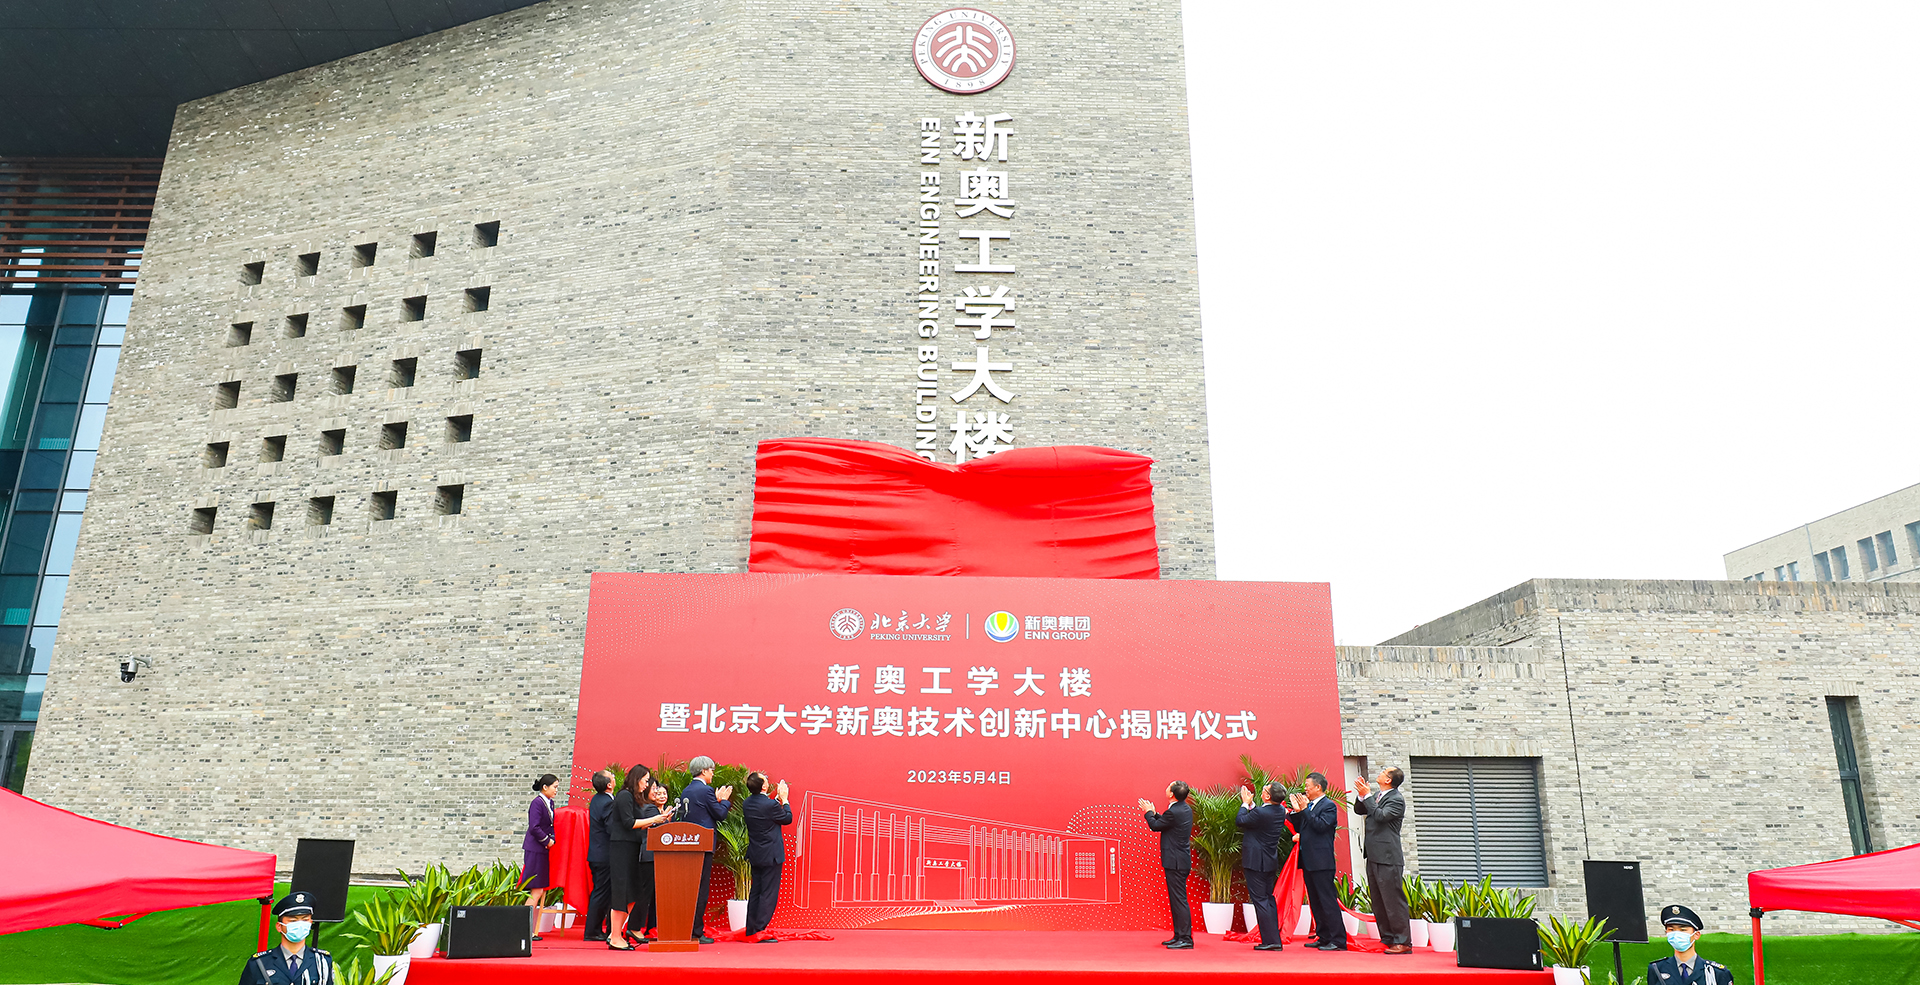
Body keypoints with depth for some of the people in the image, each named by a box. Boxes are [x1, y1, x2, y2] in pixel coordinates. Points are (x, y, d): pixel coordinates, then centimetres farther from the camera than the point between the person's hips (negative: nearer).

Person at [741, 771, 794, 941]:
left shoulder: (747, 804, 2)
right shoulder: (770, 805, -21)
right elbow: (787, 818, -6)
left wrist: (777, 797, 16)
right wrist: (784, 799, 4)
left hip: (755, 855, 8)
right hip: (771, 855, -8)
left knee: (755, 892, 13)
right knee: (769, 893, -2)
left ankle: (751, 930, 17)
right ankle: (760, 931, -3)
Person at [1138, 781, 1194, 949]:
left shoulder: (1173, 812, -21)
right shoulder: (1185, 809, 9)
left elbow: (1155, 825, -7)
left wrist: (1149, 812, 9)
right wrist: (1154, 813, 21)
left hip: (1175, 862, -10)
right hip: (1180, 861, 10)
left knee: (1179, 900, -6)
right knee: (1176, 899, 15)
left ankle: (1186, 939, -3)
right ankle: (1179, 936, 21)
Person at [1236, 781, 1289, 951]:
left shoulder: (1260, 813, -24)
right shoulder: (1280, 811, 1)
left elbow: (1239, 821, -11)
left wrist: (1245, 803, 1)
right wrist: (1250, 803, 12)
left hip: (1256, 862, -8)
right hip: (1271, 862, 8)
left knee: (1260, 900, -3)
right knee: (1268, 898, 16)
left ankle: (1270, 940, -3)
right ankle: (1275, 939, 18)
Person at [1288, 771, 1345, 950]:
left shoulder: (1329, 806, -8)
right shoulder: (1308, 806, 16)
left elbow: (1321, 825, -22)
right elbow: (1299, 828, 16)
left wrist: (1304, 809, -17)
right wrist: (1297, 811, 3)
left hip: (1321, 862, -9)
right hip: (1308, 861, 9)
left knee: (1327, 901, -8)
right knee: (1315, 901, 13)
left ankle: (1338, 940, -5)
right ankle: (1323, 937, 20)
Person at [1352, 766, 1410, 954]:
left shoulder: (1396, 800, -11)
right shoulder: (1376, 796, 14)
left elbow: (1381, 815, -23)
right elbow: (1359, 810, 19)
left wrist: (1367, 795, -17)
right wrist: (1361, 795, 3)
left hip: (1388, 858, -9)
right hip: (1373, 856, 9)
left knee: (1393, 900, -6)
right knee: (1378, 901, 12)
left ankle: (1403, 942, 0)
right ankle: (1388, 939, 20)